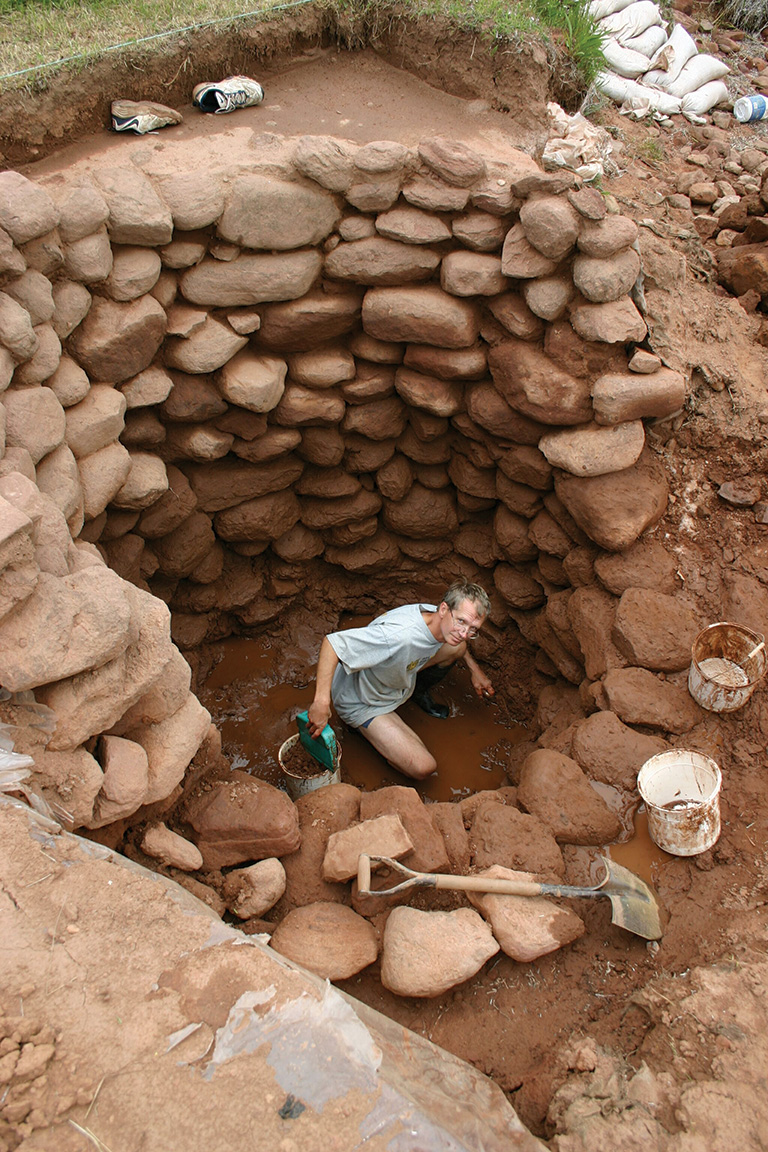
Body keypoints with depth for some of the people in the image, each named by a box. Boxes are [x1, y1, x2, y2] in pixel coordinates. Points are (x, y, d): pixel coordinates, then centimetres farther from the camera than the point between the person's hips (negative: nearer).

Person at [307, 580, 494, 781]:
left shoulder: (438, 620, -16)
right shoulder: (398, 636, -42)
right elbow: (332, 642, -43)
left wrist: (474, 669, 5)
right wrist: (322, 701, -48)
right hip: (362, 703, -7)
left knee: (457, 648, -3)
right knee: (424, 768, -17)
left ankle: (418, 693, 21)